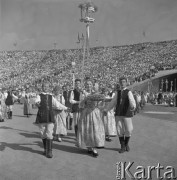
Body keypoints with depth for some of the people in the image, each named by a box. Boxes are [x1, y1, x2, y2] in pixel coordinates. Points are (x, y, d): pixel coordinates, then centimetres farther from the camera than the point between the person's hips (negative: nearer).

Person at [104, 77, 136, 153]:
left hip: (127, 114, -4)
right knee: (119, 130, 4)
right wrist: (106, 109, 19)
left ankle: (126, 144, 29)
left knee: (128, 130, 4)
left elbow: (132, 101, -19)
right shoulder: (117, 92, 11)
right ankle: (122, 147, 16)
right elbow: (113, 102, 19)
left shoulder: (129, 92, -5)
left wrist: (133, 107, -40)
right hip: (118, 114, 4)